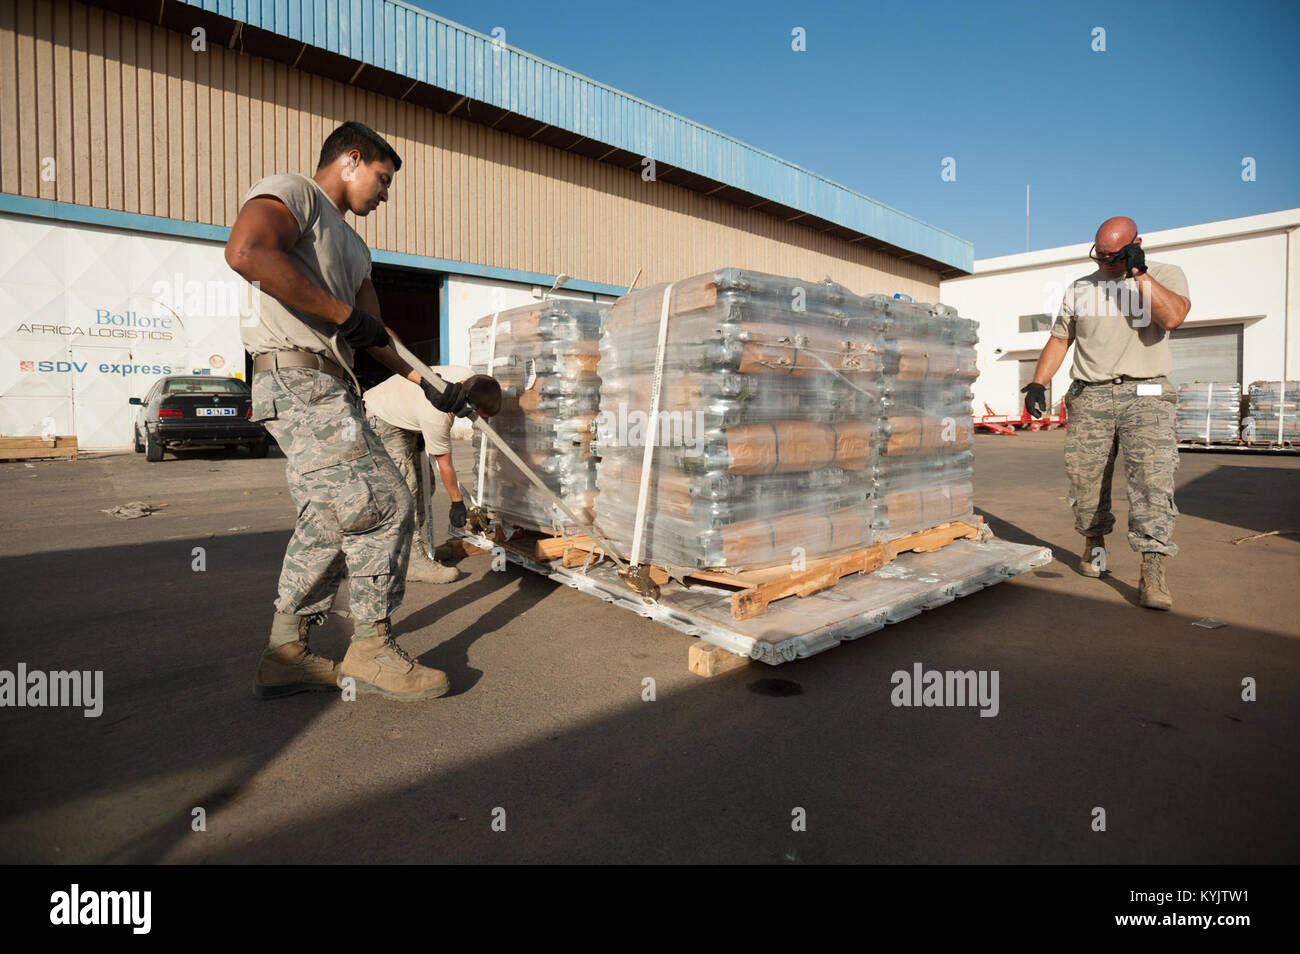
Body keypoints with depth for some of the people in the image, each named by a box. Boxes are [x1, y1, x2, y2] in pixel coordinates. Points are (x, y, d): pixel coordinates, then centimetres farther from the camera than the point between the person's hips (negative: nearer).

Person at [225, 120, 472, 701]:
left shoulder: (353, 248, 29)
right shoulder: (290, 193, 0)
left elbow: (374, 332, 27)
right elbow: (246, 252, -22)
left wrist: (428, 384, 19)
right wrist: (343, 314, -19)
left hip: (328, 389, 10)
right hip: (297, 377, -10)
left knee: (331, 518, 9)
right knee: (383, 503, -13)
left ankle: (285, 656, 19)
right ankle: (371, 649, 0)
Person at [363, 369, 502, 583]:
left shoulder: (468, 378, -18)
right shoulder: (436, 415, -39)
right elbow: (444, 464, -25)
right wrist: (457, 502, -12)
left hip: (404, 415, 9)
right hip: (381, 420, -9)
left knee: (424, 485, 3)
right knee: (405, 489, -17)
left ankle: (416, 548, 9)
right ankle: (413, 562, -15)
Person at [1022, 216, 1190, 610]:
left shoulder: (1166, 275, 8)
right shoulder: (1079, 289, 17)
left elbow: (1172, 316, -13)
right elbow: (1059, 339, 17)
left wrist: (1139, 273, -12)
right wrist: (1038, 382, 5)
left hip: (1145, 394, -3)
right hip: (1089, 397, 3)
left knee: (1152, 478, -14)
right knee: (1085, 479, 4)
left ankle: (1153, 574, -14)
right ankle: (1094, 544, 27)